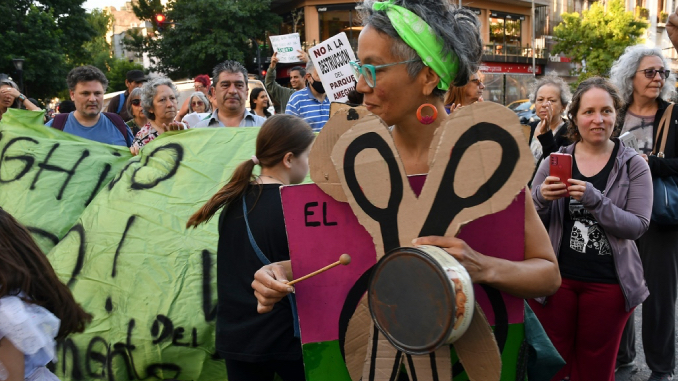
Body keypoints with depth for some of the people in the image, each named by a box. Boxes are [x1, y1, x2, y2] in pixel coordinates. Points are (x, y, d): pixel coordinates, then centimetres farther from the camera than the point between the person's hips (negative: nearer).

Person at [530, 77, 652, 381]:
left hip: (608, 283, -1)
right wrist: (542, 197, -18)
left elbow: (638, 226, -10)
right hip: (556, 276, 1)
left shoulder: (633, 165, -1)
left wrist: (594, 199, -25)